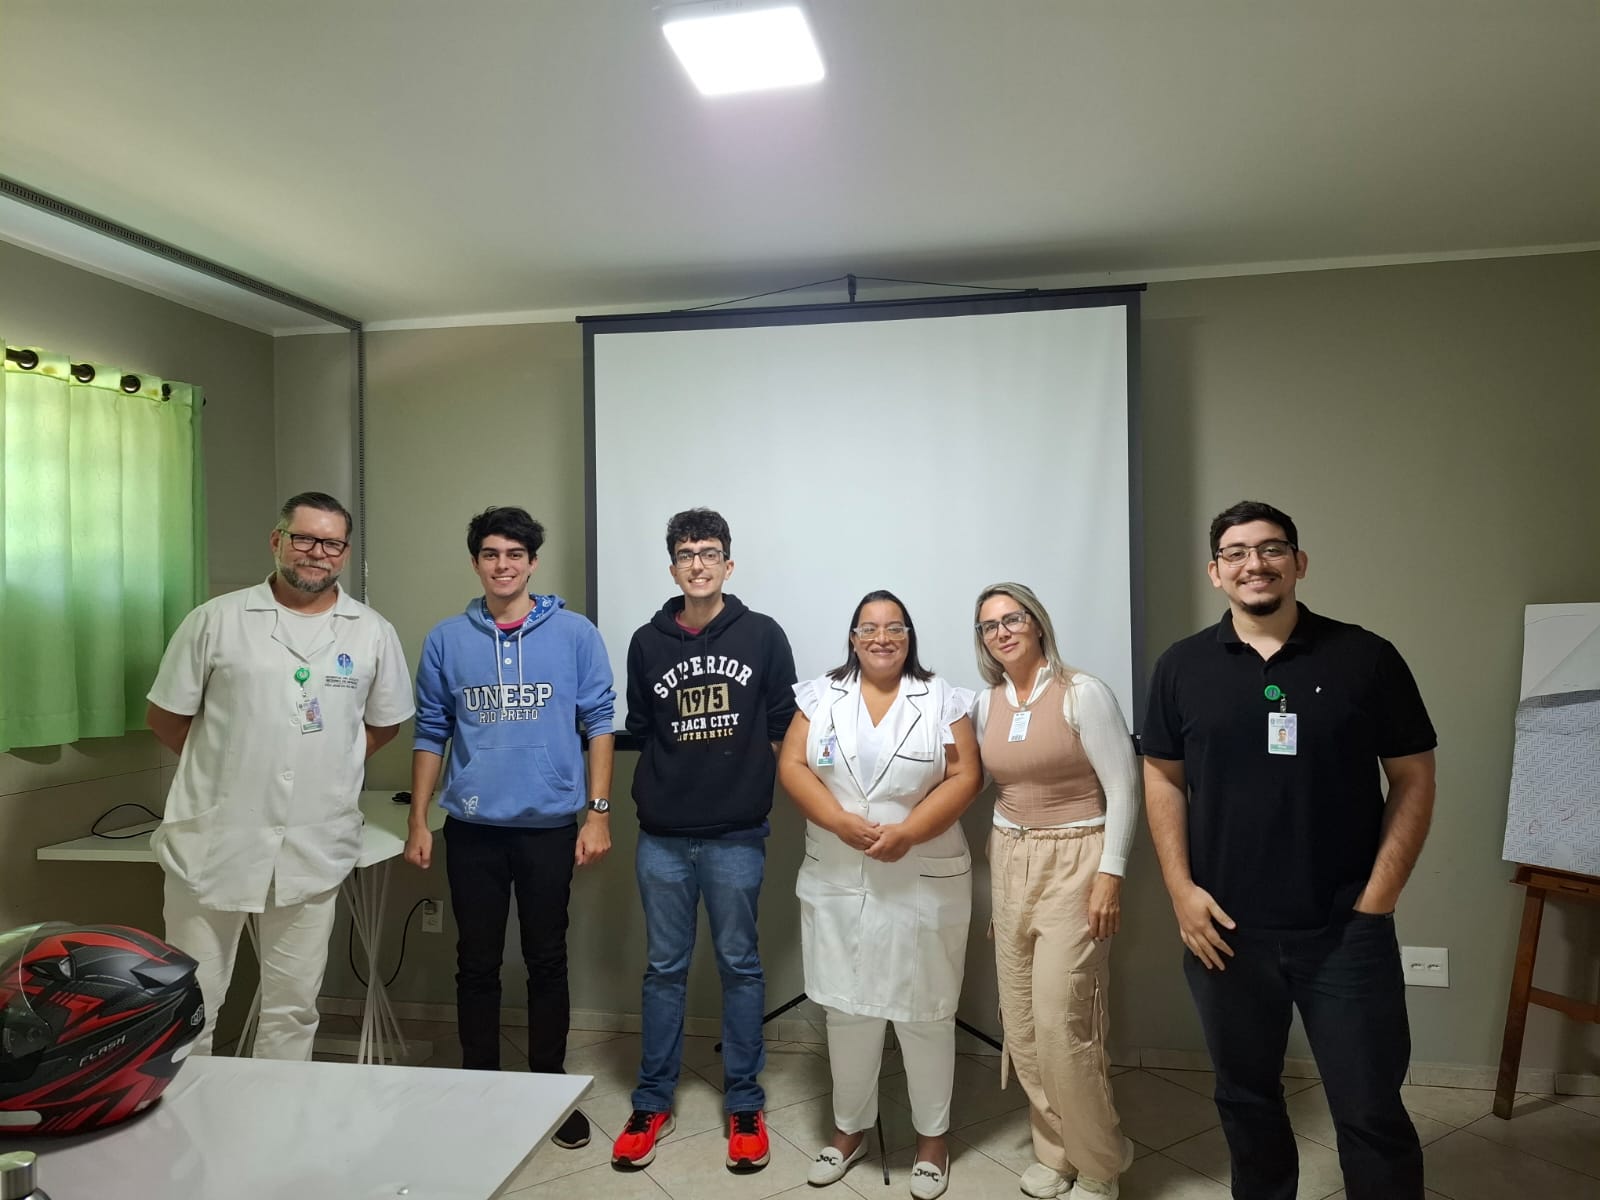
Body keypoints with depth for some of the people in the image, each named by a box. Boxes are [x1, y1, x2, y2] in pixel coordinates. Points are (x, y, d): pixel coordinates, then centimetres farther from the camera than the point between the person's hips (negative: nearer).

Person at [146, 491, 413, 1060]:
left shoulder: (373, 634, 2)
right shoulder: (217, 620, -2)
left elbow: (383, 724, 13)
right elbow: (164, 715, 5)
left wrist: (326, 769, 4)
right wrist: (224, 770, 4)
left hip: (313, 851, 1)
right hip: (213, 841, -1)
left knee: (294, 1008, 14)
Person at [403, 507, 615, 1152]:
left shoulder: (575, 634, -3)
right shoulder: (446, 640, 3)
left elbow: (599, 724, -2)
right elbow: (430, 733, 7)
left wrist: (598, 812, -6)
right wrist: (418, 822, 3)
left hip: (550, 826, -1)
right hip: (471, 829, 2)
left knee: (546, 961, 10)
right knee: (477, 964, 12)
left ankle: (551, 1089, 26)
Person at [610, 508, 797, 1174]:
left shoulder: (762, 635, 0)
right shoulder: (648, 642, 5)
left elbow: (782, 729, 4)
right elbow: (639, 731, 12)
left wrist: (754, 787, 1)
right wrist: (670, 786, 6)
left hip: (737, 836, -1)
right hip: (662, 836, 2)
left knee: (739, 966, 9)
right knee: (664, 969, 12)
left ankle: (744, 1105, 24)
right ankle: (652, 1104, 26)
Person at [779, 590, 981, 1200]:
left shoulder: (941, 699, 0)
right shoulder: (821, 696, 4)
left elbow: (965, 777, -6)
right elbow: (792, 767, -2)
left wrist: (907, 832, -18)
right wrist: (843, 823, -17)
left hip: (926, 883, -1)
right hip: (837, 882, 2)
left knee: (925, 1012, 8)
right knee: (846, 1009, 13)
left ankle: (932, 1135, 27)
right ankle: (850, 1127, 32)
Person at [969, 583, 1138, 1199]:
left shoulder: (1082, 692, -10)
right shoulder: (985, 704, 6)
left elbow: (1123, 789, -11)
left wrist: (1110, 875, -15)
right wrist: (999, 863, 11)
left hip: (1075, 861, -6)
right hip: (1009, 863, 6)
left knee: (1061, 1021, -7)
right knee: (1021, 1021, 9)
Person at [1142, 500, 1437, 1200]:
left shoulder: (1365, 658, -4)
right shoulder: (1182, 667, 1)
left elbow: (1413, 780, 0)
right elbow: (1163, 779, 5)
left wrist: (1377, 899, -6)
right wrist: (1181, 889, -3)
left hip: (1347, 931, -1)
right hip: (1226, 930, 2)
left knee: (1371, 1112, 7)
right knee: (1244, 1096, 18)